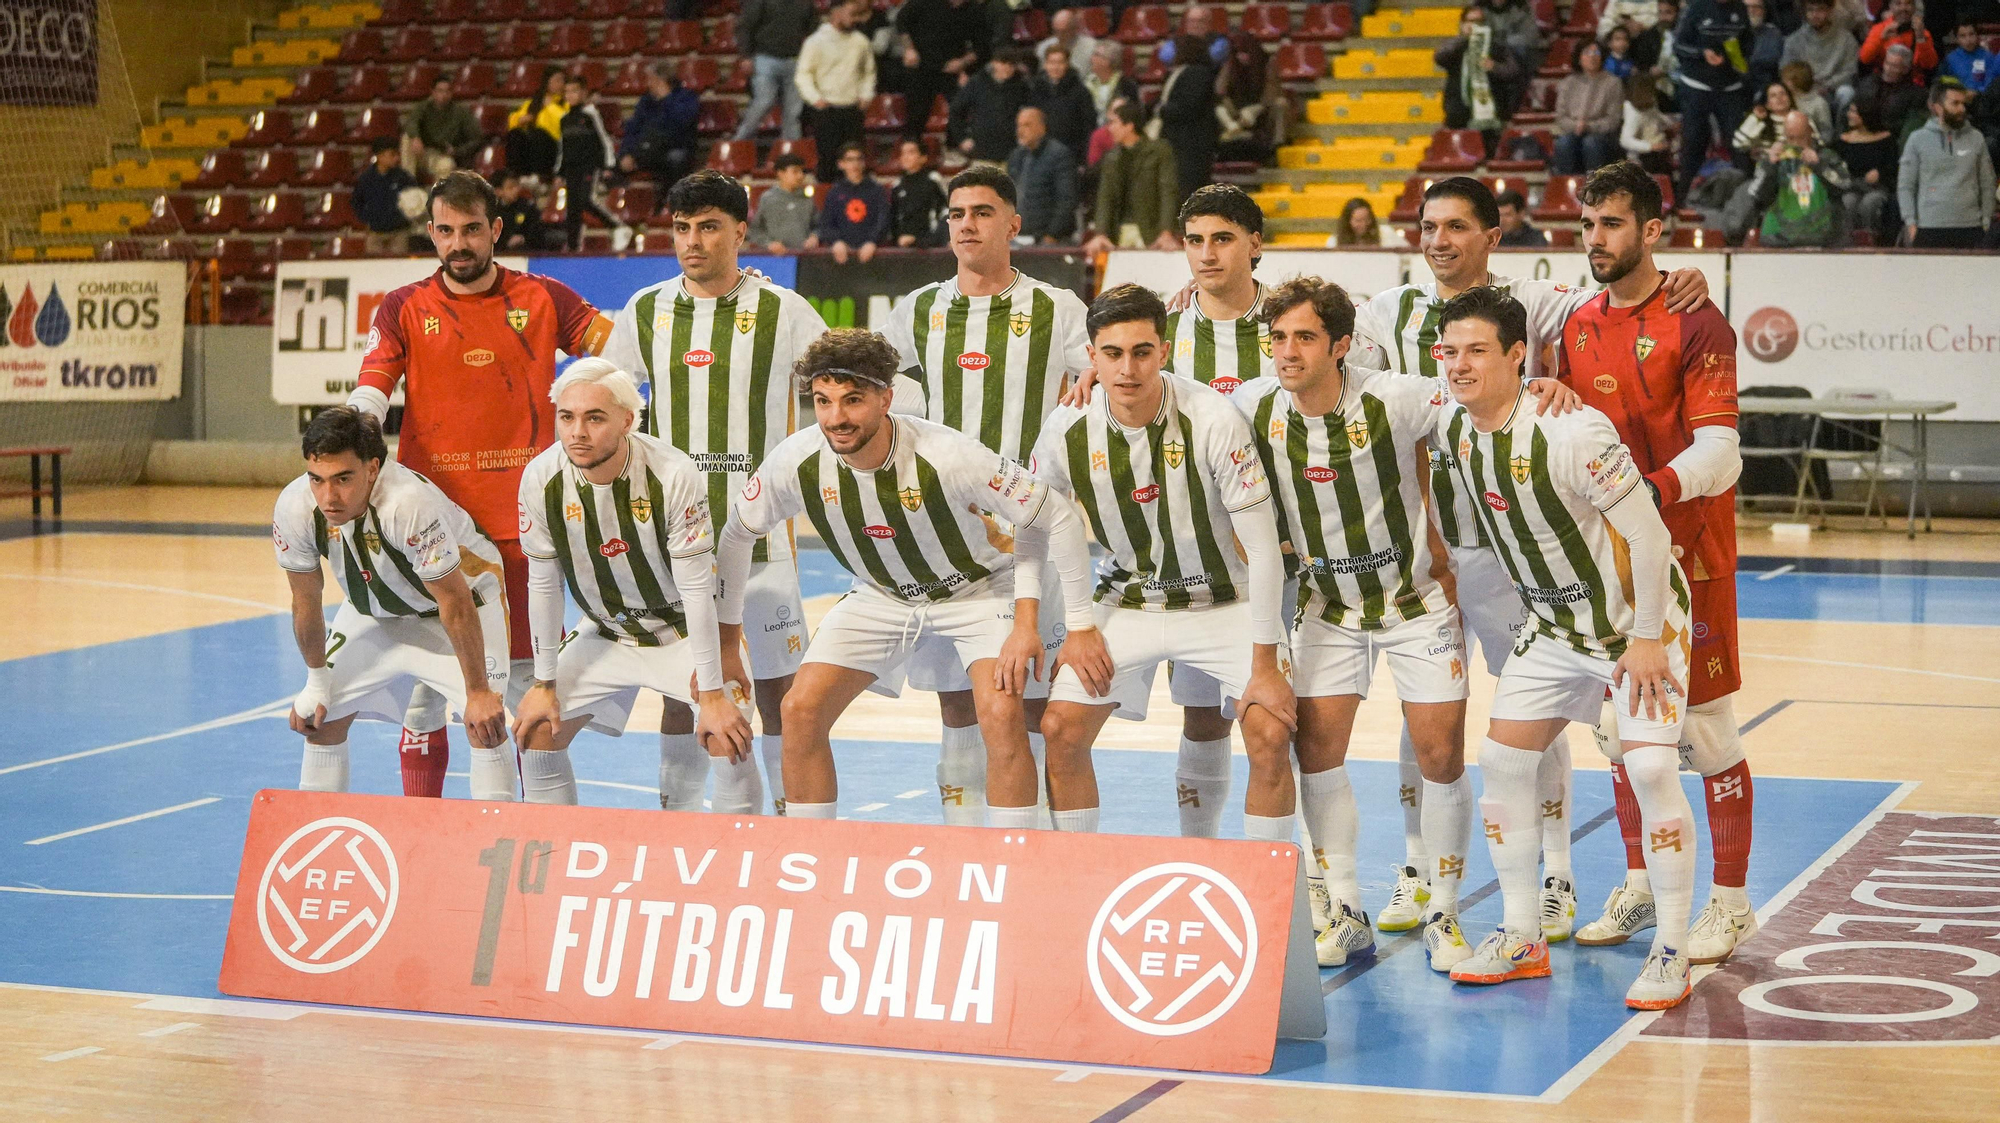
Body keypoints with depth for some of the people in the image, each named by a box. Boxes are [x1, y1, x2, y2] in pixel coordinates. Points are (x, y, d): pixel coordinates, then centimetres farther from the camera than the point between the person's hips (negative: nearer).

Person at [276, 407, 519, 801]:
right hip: (374, 607, 5)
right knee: (321, 719, 3)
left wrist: (478, 692, -24)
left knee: (485, 722, -20)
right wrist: (316, 684, 2)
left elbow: (454, 603, -31)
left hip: (464, 595, -5)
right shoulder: (294, 510, -27)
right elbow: (307, 603, -8)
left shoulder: (410, 504, -42)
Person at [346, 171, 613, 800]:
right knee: (427, 682, 2)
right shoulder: (404, 310, 5)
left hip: (520, 523, 0)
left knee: (530, 679, 5)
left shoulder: (543, 299, 6)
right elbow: (367, 399, -3)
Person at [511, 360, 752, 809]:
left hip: (685, 631, -3)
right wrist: (545, 684, -4)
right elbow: (543, 584, -7)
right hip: (605, 633, 4)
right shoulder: (541, 479, -19)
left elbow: (697, 589, -24)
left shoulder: (674, 475, -28)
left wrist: (712, 695, -22)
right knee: (537, 732, -3)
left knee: (726, 737, -20)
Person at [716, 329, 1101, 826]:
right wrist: (725, 641, 3)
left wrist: (1080, 626, -21)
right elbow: (736, 535, -1)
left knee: (1001, 715, -26)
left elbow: (1058, 520, -24)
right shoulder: (795, 463, -21)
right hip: (879, 598, 4)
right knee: (801, 710, -10)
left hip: (977, 590, -4)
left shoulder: (948, 455, -34)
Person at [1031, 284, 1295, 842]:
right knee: (1060, 729, -8)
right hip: (1126, 601, 3)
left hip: (1223, 602, -3)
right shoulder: (1068, 429, -15)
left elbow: (1263, 546, -20)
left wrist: (1265, 665, -20)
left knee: (1270, 734, -19)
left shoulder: (1213, 419, -25)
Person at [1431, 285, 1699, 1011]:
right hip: (1555, 624, 7)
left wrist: (1647, 639, -21)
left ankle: (1671, 952, -6)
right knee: (1502, 761, 2)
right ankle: (1521, 937, 15)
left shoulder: (1571, 434, -28)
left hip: (1639, 617, -7)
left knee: (1650, 767, -17)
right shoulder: (1452, 431, -6)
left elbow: (1647, 533, -24)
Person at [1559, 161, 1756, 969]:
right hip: (1609, 554, 6)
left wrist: (1654, 491, -37)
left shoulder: (1695, 325, -12)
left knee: (1707, 729, -1)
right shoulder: (1576, 328, 7)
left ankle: (1729, 902, 8)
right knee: (1622, 728, 11)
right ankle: (1639, 888, 23)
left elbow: (1717, 451, -21)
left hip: (1687, 554, -6)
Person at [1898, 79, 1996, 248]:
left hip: (1970, 228, 2)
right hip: (1929, 229, -2)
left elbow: (1987, 185, 13)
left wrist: (1986, 221, 6)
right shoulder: (1918, 139, 5)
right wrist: (1910, 222, -4)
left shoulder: (1976, 139, 11)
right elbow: (1905, 186, 5)